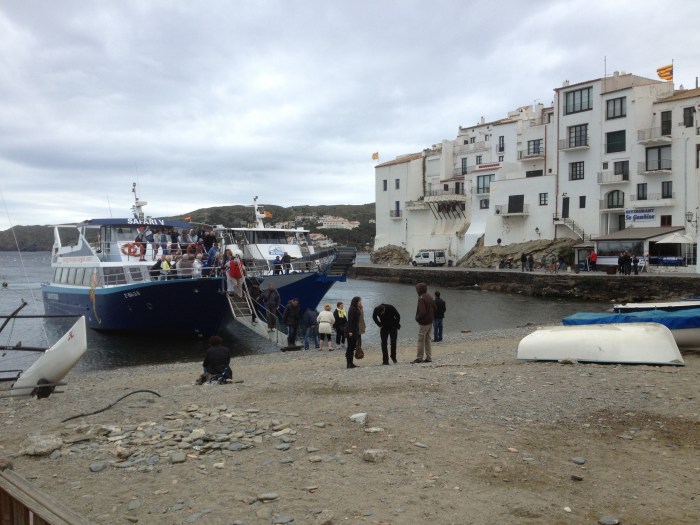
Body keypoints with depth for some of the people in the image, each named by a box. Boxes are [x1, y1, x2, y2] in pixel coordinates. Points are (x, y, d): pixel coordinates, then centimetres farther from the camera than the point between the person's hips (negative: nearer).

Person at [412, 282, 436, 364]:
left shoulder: (421, 298, -18)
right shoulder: (430, 297, 10)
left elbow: (422, 311, -24)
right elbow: (434, 308, 15)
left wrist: (417, 318, -10)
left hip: (423, 322, -9)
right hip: (430, 321, 9)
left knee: (421, 340, -3)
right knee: (427, 340, 14)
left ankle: (419, 358, -1)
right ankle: (429, 357, 16)